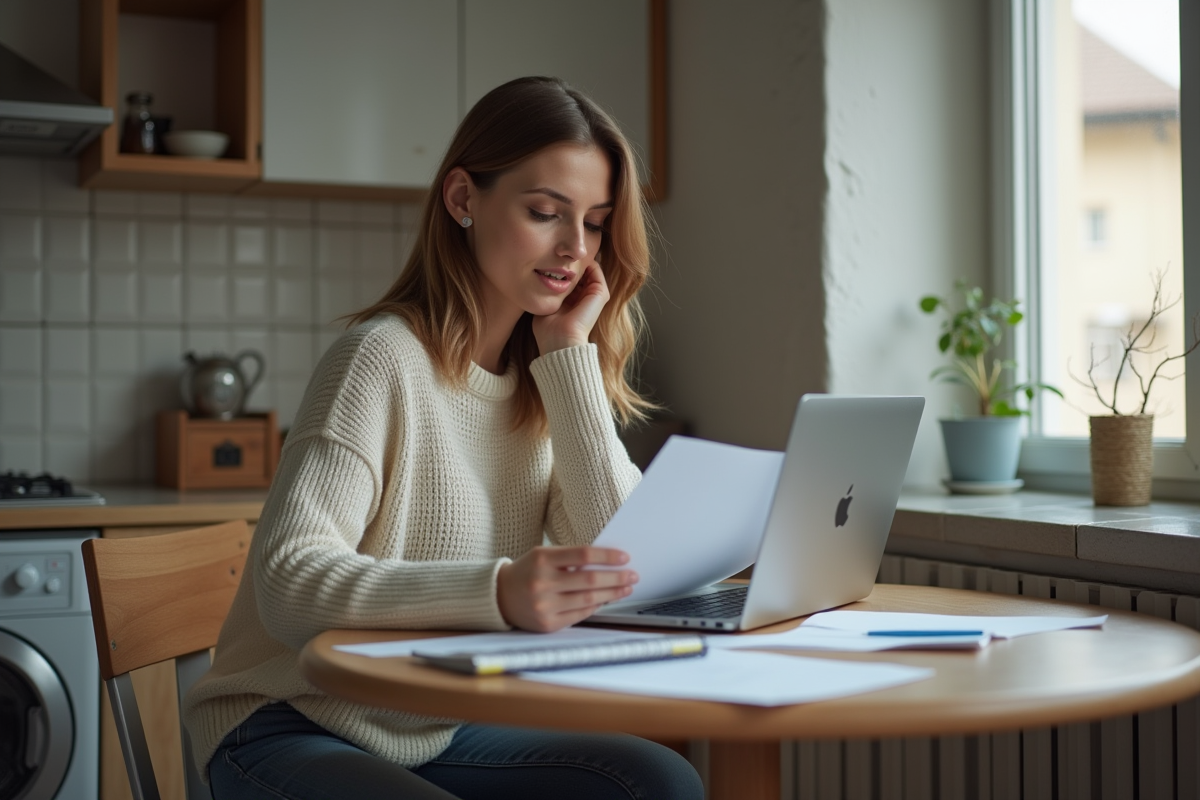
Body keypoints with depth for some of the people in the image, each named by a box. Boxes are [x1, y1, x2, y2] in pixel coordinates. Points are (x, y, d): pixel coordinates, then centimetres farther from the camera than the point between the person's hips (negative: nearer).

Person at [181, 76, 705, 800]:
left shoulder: (547, 382, 4)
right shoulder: (387, 358, -15)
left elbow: (623, 564, -7)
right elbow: (289, 583, -26)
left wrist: (571, 359, -11)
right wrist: (497, 593, -41)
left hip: (439, 734, 6)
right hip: (293, 728, -6)